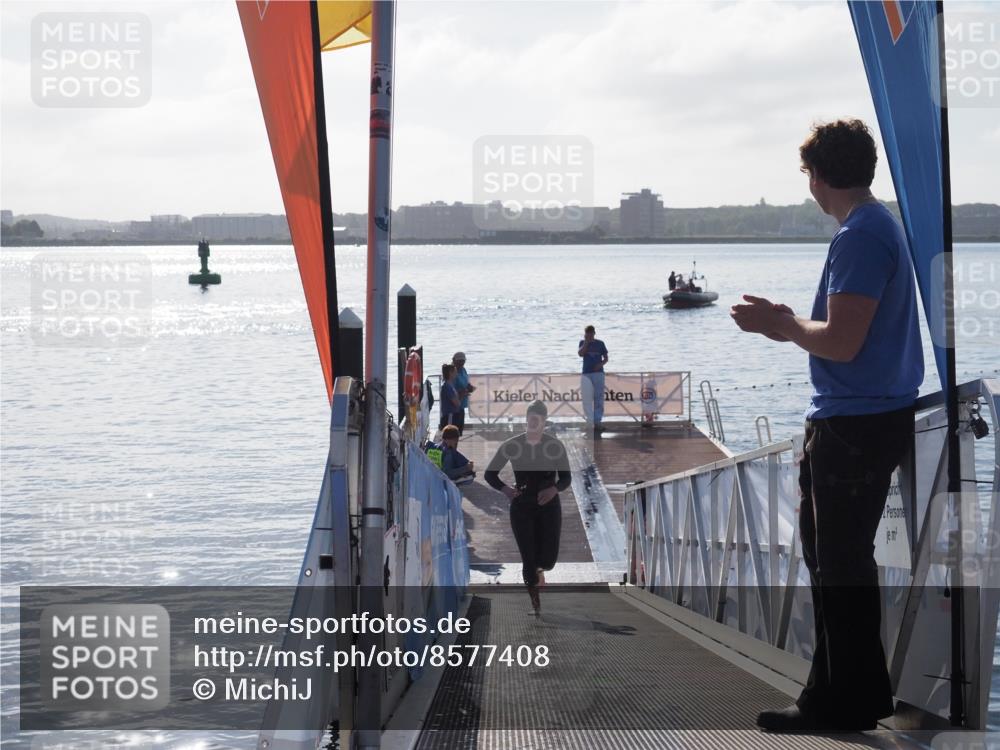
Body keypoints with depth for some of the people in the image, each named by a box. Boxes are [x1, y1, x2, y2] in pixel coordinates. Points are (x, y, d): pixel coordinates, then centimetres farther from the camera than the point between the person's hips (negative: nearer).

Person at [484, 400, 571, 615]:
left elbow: (566, 477, -2)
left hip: (548, 505, 0)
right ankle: (535, 604, 14)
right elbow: (490, 474, 3)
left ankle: (538, 568, 34)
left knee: (548, 559, -6)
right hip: (521, 506, 0)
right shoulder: (511, 445, -4)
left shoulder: (555, 445, -5)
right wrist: (504, 489, -16)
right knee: (528, 559, -5)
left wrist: (555, 489, -23)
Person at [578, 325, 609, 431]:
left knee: (598, 398, -2)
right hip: (586, 374, 0)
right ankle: (590, 423, 0)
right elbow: (580, 353, -11)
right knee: (587, 399, -3)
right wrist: (586, 342, -11)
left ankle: (597, 422, 1)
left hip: (598, 373, 0)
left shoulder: (600, 343, 6)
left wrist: (601, 364, -11)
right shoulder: (583, 343, 7)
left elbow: (606, 358, 8)